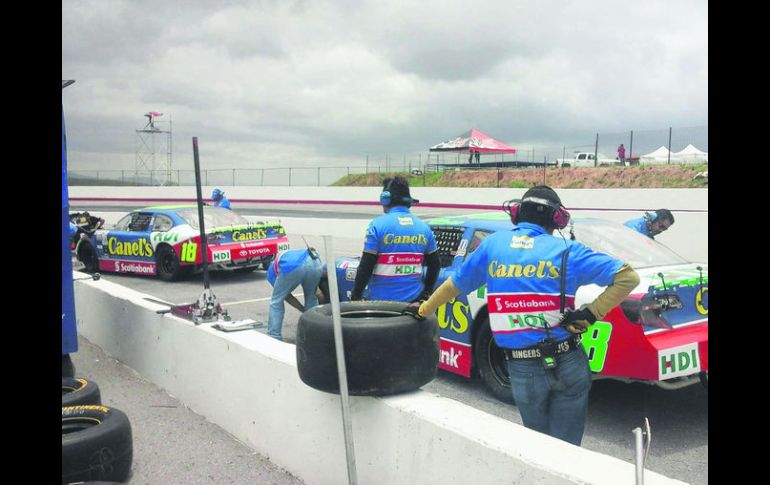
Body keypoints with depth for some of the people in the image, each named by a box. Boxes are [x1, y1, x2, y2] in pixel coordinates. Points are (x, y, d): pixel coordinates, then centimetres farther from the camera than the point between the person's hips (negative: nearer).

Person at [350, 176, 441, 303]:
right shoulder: (423, 227, 6)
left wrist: (355, 297, -3)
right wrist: (426, 292, 21)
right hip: (413, 299, 4)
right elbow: (435, 265, 11)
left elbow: (365, 267, -11)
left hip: (381, 300, -4)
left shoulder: (378, 225, -9)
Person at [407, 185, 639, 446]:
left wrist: (423, 310, 30)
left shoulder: (492, 244, 5)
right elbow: (628, 277, -4)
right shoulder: (567, 251, -1)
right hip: (569, 364, -1)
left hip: (522, 369, 2)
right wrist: (591, 314, -6)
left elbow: (454, 285, 15)